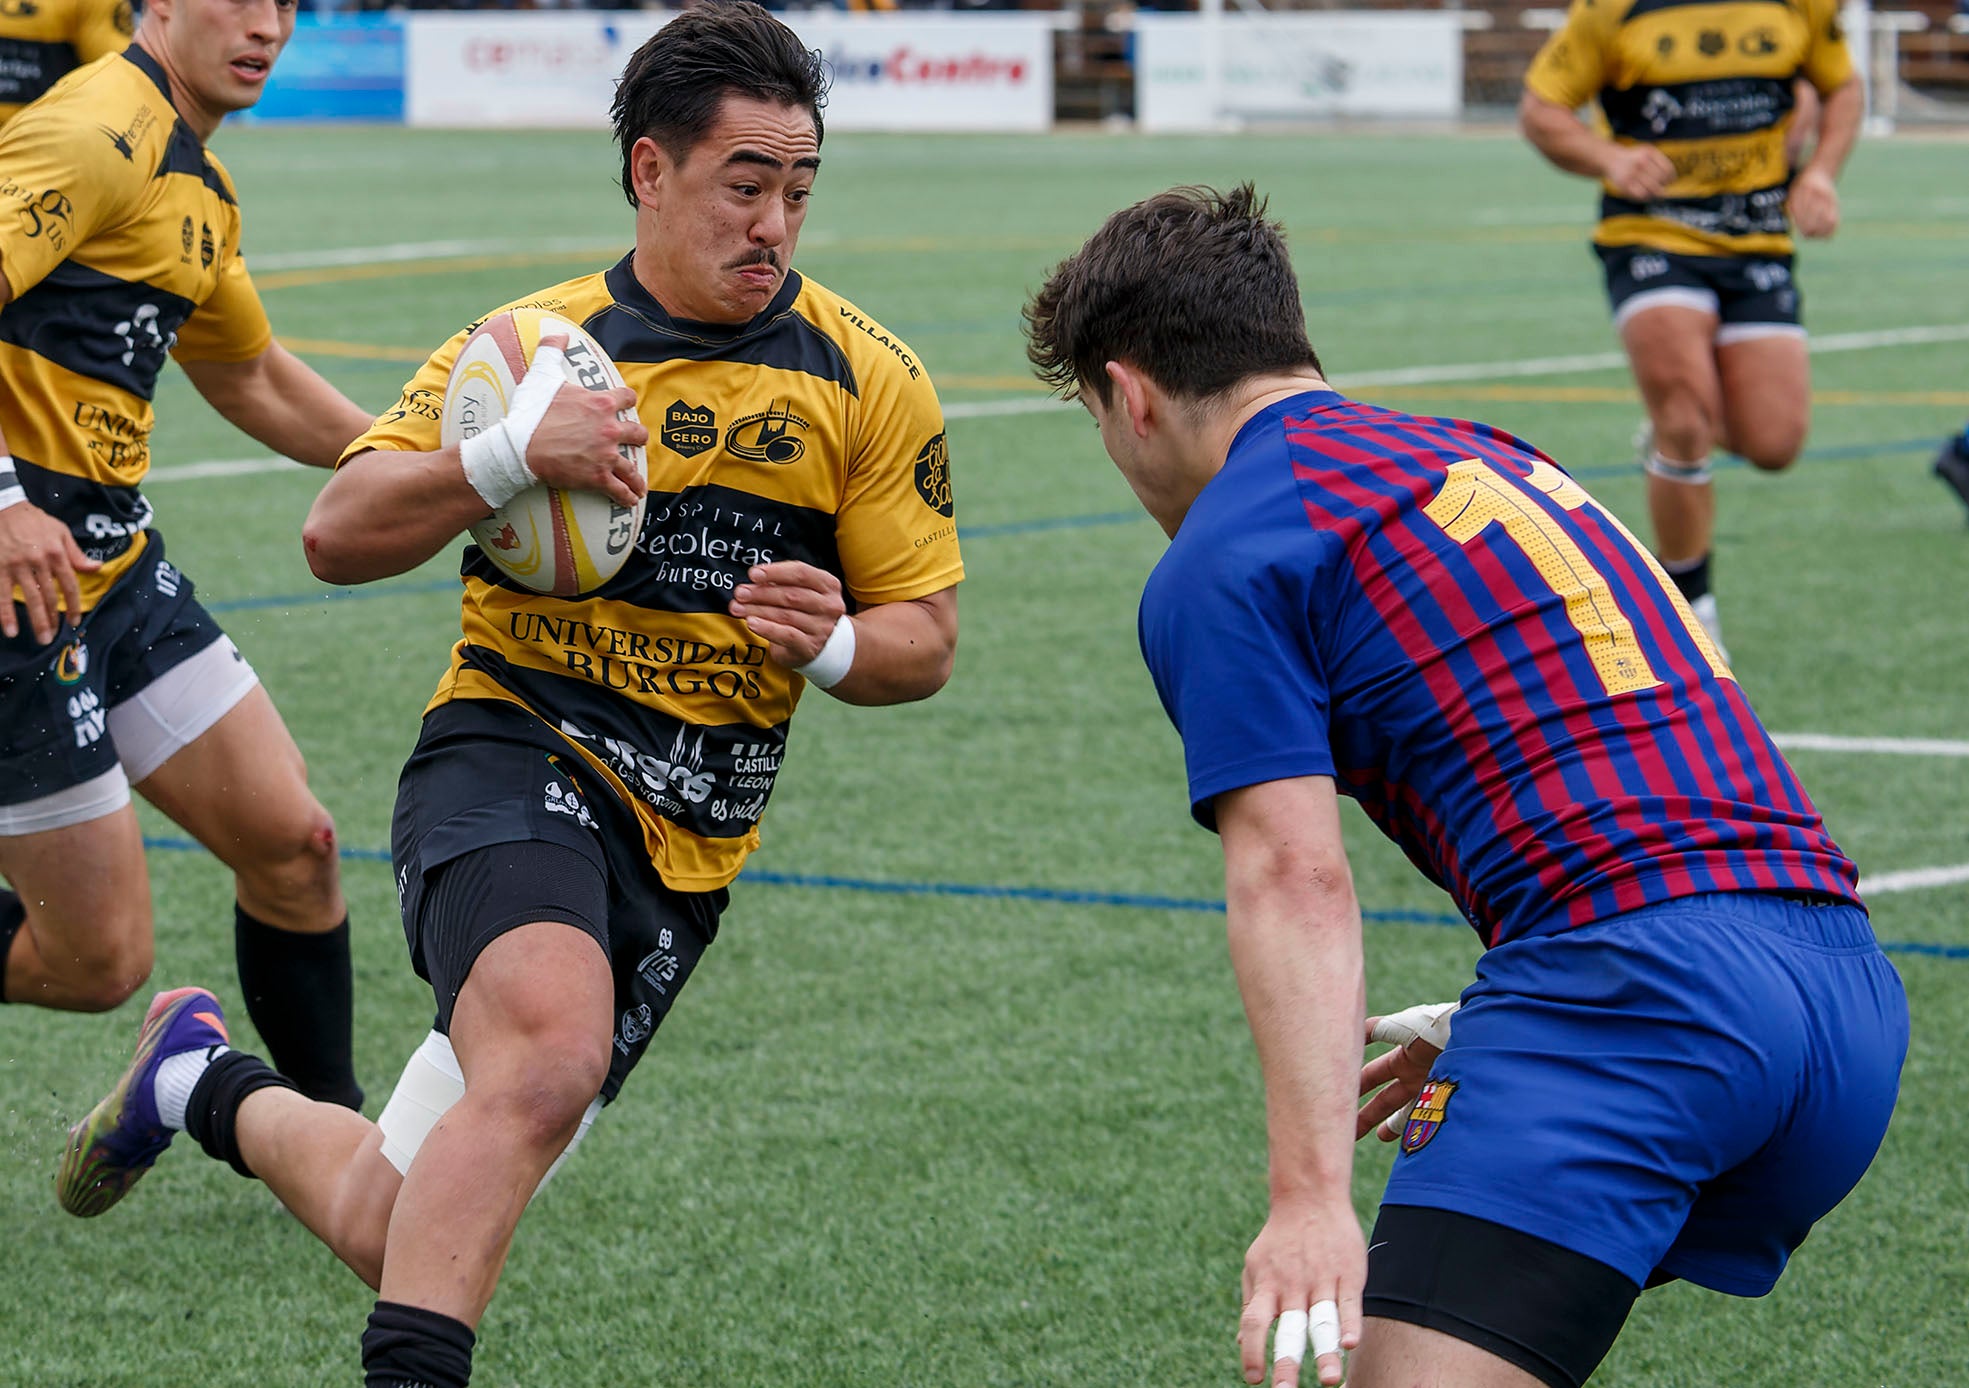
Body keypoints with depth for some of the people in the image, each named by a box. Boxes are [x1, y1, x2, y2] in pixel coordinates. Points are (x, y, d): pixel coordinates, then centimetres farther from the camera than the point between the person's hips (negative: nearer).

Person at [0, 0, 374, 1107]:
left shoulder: (201, 187, 17)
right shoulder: (99, 134, -15)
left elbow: (252, 379, 33)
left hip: (117, 560, 9)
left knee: (291, 842, 7)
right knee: (99, 958, -5)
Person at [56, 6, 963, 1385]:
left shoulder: (866, 379, 3)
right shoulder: (538, 342, 3)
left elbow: (925, 639, 6)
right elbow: (338, 537, -1)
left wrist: (830, 643, -17)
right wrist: (510, 456, -19)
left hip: (684, 851, 3)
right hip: (514, 759, -3)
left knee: (396, 1230, 4)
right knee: (550, 1053, -37)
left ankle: (208, 1085, 34)